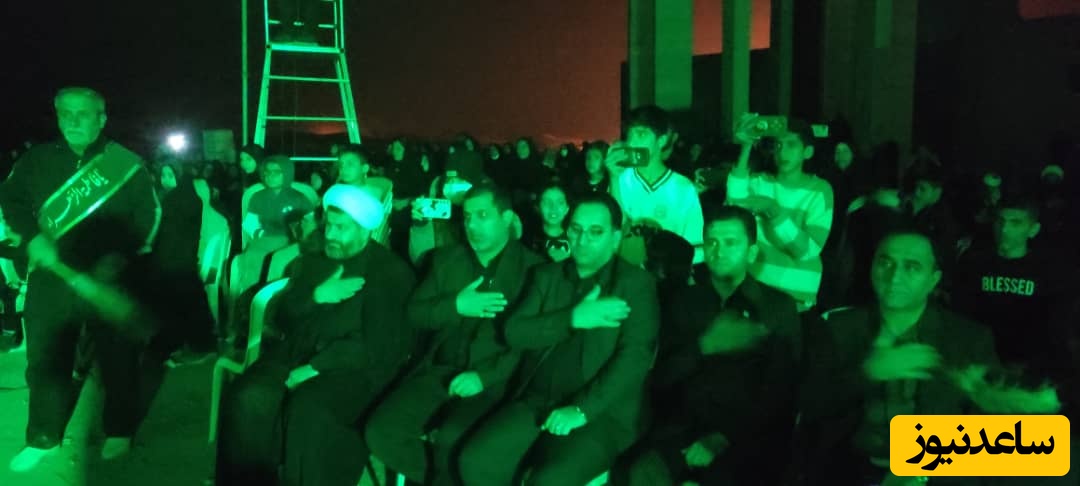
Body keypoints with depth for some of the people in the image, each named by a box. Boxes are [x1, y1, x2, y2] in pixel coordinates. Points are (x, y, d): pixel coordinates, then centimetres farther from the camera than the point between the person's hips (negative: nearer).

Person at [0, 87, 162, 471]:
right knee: (45, 359, 9)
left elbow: (148, 216, -2)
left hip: (109, 280, -2)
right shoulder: (37, 159, 6)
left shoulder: (126, 164, -1)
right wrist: (32, 237, -10)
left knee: (117, 357, 7)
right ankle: (42, 438, 25)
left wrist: (121, 256, -14)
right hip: (51, 274, 3)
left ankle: (119, 431, 23)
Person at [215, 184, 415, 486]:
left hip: (352, 366, -5)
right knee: (248, 399, -23)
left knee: (308, 412, -33)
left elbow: (377, 344, -12)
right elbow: (284, 317, 11)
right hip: (296, 352, 5)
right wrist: (316, 296, -9)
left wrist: (317, 367, -18)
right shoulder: (312, 260, 17)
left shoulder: (391, 272, -3)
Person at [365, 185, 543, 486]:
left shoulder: (532, 267, -1)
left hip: (494, 380, -5)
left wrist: (485, 376, -20)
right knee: (380, 431, -15)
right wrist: (455, 306, -8)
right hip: (441, 370, 5)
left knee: (451, 440, -32)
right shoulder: (446, 260, 16)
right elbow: (415, 313, 11)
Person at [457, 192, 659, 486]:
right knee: (475, 462, -18)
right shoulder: (547, 275, 15)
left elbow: (634, 357, -11)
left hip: (601, 413, -4)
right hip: (535, 402, 4)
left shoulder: (636, 283, 1)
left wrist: (581, 409, -21)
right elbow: (514, 333, 3)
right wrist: (572, 318, -12)